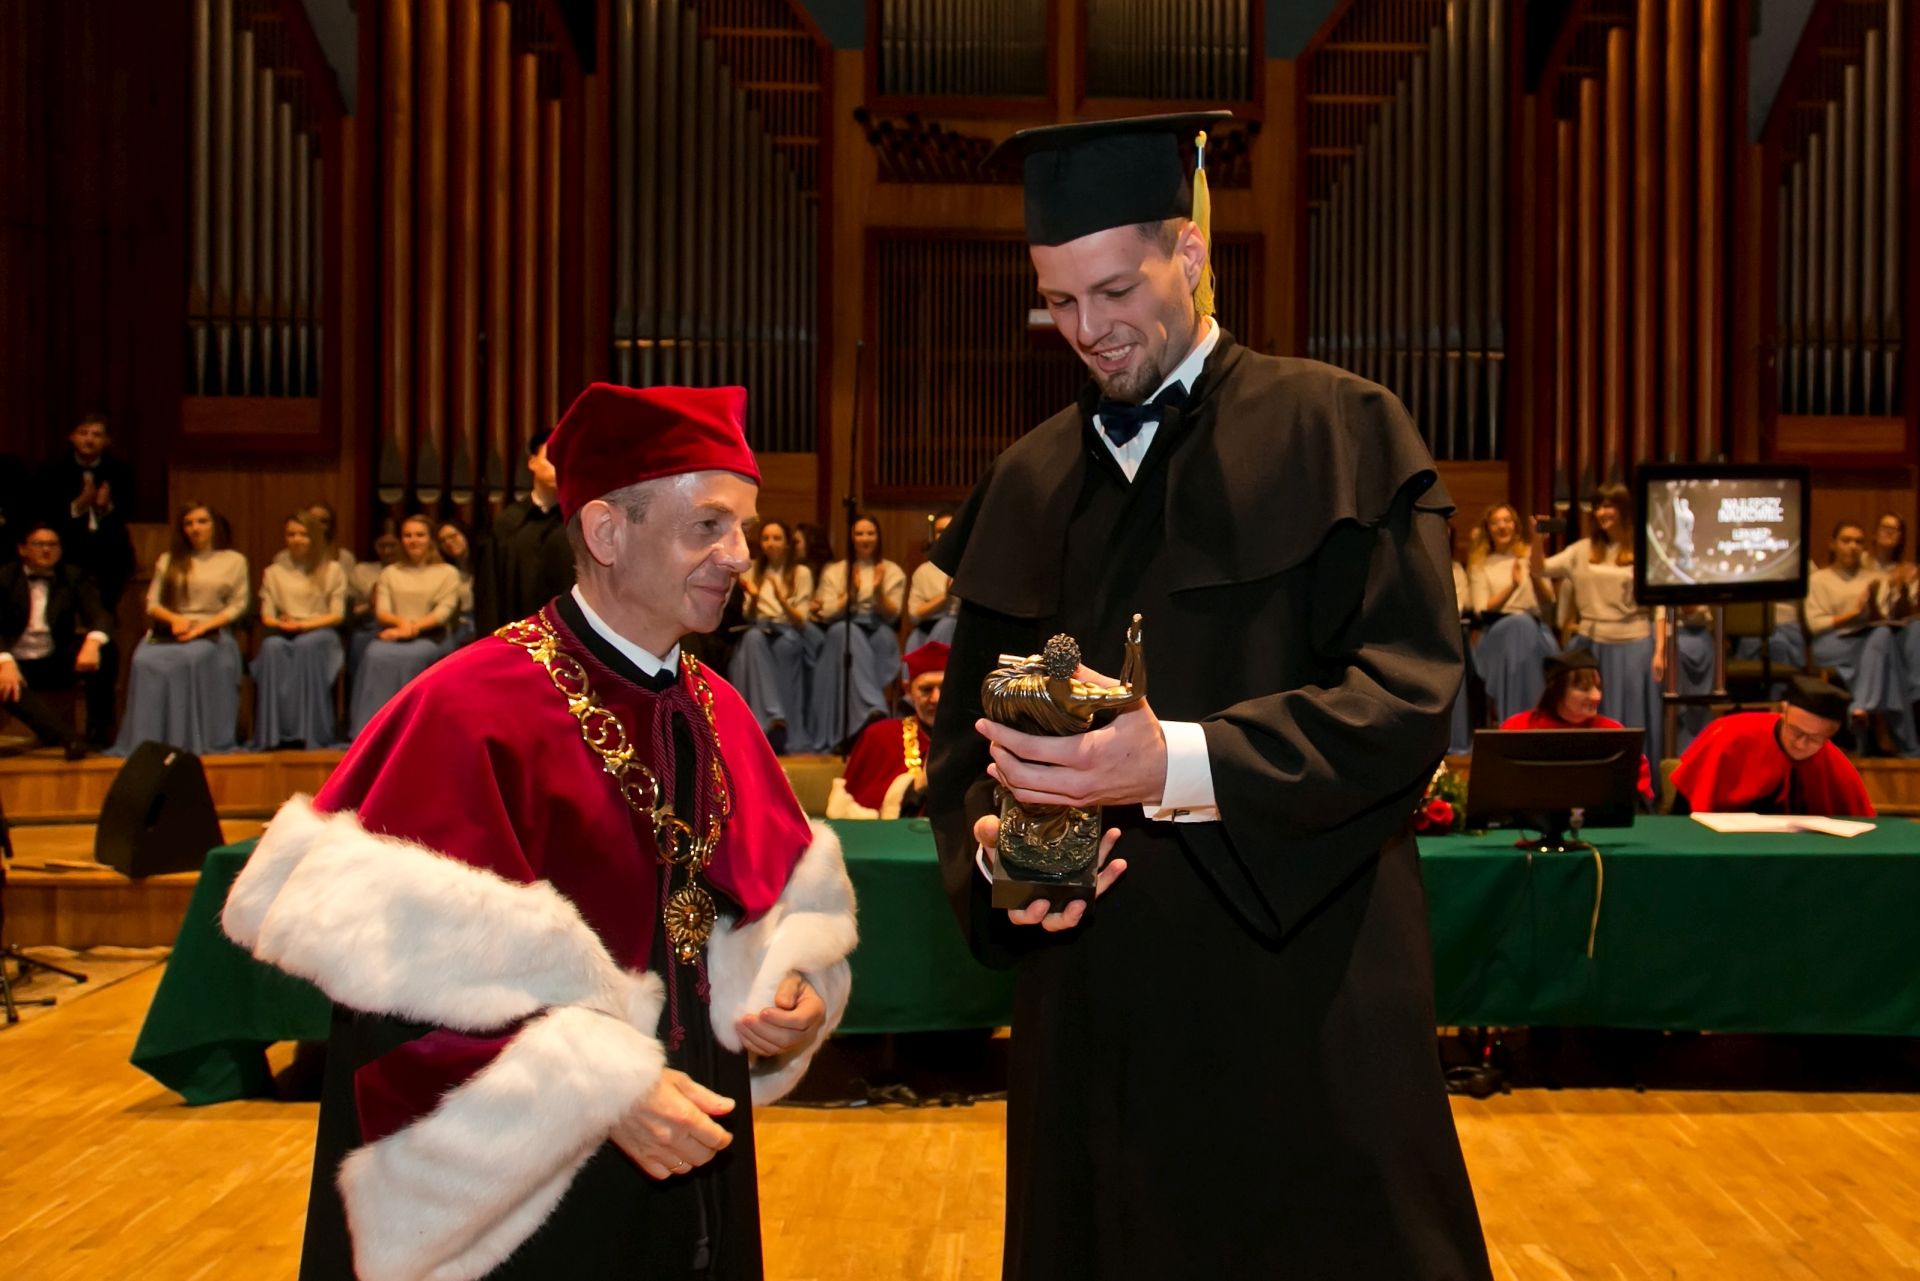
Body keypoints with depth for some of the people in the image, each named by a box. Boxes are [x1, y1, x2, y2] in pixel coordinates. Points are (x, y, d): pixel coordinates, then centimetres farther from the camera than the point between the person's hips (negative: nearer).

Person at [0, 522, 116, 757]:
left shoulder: (74, 577, 5)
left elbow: (99, 616, -8)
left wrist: (92, 641, -34)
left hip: (58, 663, 2)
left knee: (104, 647, -24)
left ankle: (99, 729, -16)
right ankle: (67, 737, -44)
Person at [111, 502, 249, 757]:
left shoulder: (234, 560, 15)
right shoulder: (168, 560, 23)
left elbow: (238, 605, 5)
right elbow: (152, 603, 14)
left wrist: (203, 626, -10)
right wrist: (175, 619, -9)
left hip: (211, 633, -2)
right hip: (168, 631, 2)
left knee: (190, 659, -38)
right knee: (145, 660, -33)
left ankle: (194, 741, -34)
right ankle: (146, 741, -32)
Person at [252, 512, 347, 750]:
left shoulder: (332, 570, 15)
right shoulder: (274, 572, 21)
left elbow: (337, 615, 4)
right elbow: (266, 616, 11)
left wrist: (303, 624, -11)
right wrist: (281, 624, -13)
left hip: (319, 632, -1)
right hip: (283, 633, 2)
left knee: (306, 645, -39)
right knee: (272, 647, -36)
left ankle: (307, 732, -41)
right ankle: (274, 733, -41)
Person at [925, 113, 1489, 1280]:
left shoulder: (1338, 434, -3)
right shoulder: (1028, 483, 10)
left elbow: (1409, 694, -13)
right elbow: (966, 745, 10)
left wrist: (1181, 765, -25)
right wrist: (991, 845, -11)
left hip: (1303, 991, -4)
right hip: (1094, 999, 4)